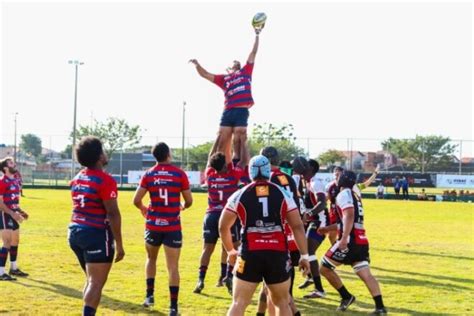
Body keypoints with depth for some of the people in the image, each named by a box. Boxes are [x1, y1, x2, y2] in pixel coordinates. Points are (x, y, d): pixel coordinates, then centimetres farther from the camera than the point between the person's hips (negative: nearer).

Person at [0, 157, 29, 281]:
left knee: (15, 241, 18)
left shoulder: (15, 181, 13)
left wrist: (20, 211, 12)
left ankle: (14, 268, 31)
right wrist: (12, 213, -24)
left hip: (13, 214, 9)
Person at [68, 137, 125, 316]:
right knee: (96, 283, -5)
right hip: (96, 234, -8)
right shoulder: (105, 180, -14)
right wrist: (119, 245, -13)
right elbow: (113, 214, -16)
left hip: (75, 232, 8)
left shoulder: (76, 179, 12)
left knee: (91, 280, 19)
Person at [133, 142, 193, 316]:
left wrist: (143, 209, 17)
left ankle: (149, 295, 22)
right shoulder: (179, 174, -5)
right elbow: (189, 201, -1)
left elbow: (136, 200, -5)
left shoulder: (148, 174, -1)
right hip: (173, 226, -2)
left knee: (151, 259, 25)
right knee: (173, 266, 1)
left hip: (153, 225, 2)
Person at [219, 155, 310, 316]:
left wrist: (231, 251, 24)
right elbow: (297, 226, 4)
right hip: (278, 253, 1)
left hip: (250, 254, -1)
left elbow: (223, 227, 10)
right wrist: (304, 255, 9)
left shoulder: (239, 195, 6)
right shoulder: (283, 194, 7)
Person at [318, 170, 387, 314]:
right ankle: (380, 306, -10)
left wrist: (344, 238, -28)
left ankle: (346, 297, 8)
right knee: (366, 274, 1)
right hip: (362, 241, 8)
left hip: (350, 241, -8)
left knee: (325, 267, 5)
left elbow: (349, 216, -21)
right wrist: (328, 228, 39)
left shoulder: (344, 195, -5)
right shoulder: (355, 195, 23)